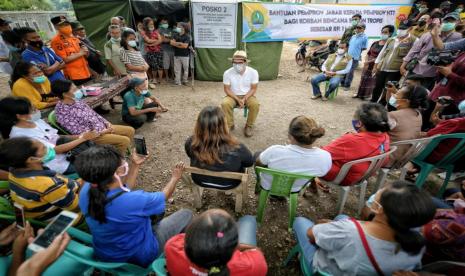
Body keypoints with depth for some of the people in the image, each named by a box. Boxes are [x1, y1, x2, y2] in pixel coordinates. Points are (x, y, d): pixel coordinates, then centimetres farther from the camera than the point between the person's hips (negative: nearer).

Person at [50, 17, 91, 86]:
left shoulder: (74, 37, 13)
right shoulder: (56, 41, -8)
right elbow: (64, 60, -14)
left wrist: (85, 51, -3)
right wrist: (80, 53, -13)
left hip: (86, 73, 7)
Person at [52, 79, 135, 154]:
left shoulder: (76, 100, 2)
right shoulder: (62, 112, -22)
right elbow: (80, 133, -22)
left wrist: (107, 124, 0)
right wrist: (101, 132, -17)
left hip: (102, 126, 8)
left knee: (130, 130, 6)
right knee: (125, 140, -19)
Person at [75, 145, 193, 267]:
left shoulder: (86, 190, -20)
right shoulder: (134, 200, -39)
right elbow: (164, 196, -17)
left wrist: (135, 166, 2)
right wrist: (175, 177, 2)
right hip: (138, 258, -6)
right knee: (186, 214, 9)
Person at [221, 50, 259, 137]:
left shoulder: (253, 72, -12)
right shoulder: (227, 73, -13)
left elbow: (253, 89, -8)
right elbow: (227, 89, -8)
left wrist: (244, 99, -22)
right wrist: (237, 99, -21)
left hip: (248, 96, 0)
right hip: (233, 96, 0)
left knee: (255, 104, -30)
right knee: (225, 103, -30)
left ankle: (249, 126, -7)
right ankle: (229, 125, -6)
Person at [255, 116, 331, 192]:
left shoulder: (275, 152, -39)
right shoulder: (326, 158, -31)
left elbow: (257, 163, -16)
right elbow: (321, 174, -7)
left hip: (268, 186, -2)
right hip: (296, 190, 3)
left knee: (257, 154, 26)